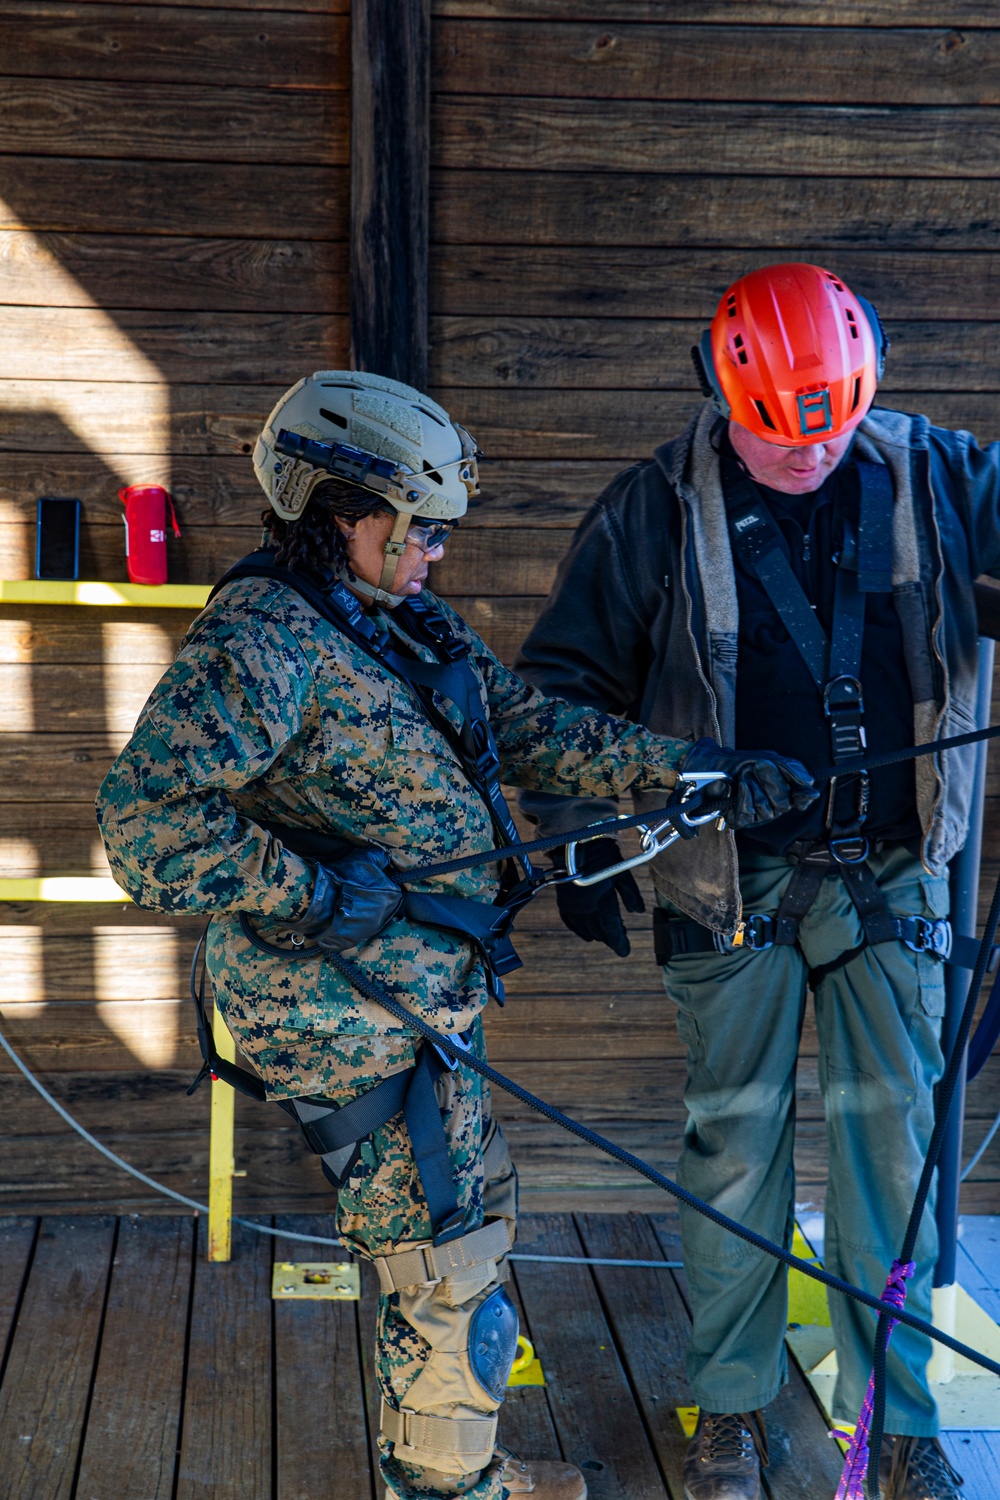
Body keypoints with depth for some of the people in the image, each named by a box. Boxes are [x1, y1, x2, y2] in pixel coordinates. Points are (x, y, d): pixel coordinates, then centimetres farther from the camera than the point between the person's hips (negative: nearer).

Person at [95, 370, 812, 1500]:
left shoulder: (406, 624, 11)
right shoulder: (259, 636, -19)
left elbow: (532, 728, 11)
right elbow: (149, 819, -27)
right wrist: (318, 890, -25)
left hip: (423, 1000, 10)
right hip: (352, 1017, -10)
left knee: (477, 1213, 23)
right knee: (450, 1278, 1)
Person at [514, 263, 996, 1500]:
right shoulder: (658, 510, -6)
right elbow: (566, 682, 0)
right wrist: (574, 840, -6)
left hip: (889, 875, 2)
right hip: (734, 882, -1)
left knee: (890, 1133, 5)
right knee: (736, 1142, 7)